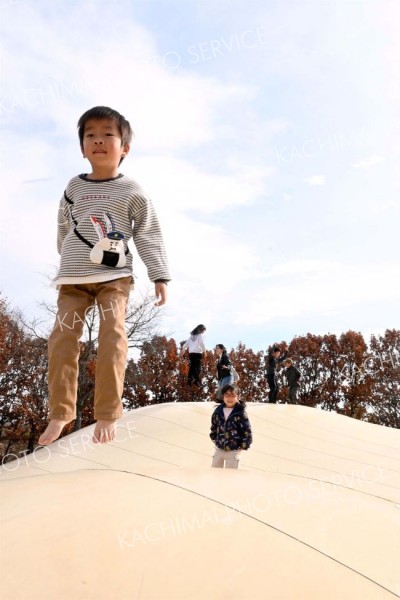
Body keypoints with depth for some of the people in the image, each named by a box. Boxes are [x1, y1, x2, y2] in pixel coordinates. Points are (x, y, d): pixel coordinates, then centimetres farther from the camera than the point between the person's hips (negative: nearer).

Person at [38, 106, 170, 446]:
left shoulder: (131, 191, 4)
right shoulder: (74, 187, 13)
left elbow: (149, 235, 2)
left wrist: (160, 277, -5)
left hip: (114, 276, -3)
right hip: (73, 277, 3)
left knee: (112, 335, -16)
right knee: (62, 337, -5)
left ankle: (107, 415, -7)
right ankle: (60, 413, 5)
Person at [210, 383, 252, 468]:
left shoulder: (240, 413, -15)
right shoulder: (218, 411, -2)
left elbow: (247, 432, -12)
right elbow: (213, 427, 15)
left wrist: (242, 447, -8)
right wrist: (214, 440, 11)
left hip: (233, 451, -4)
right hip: (219, 449, 4)